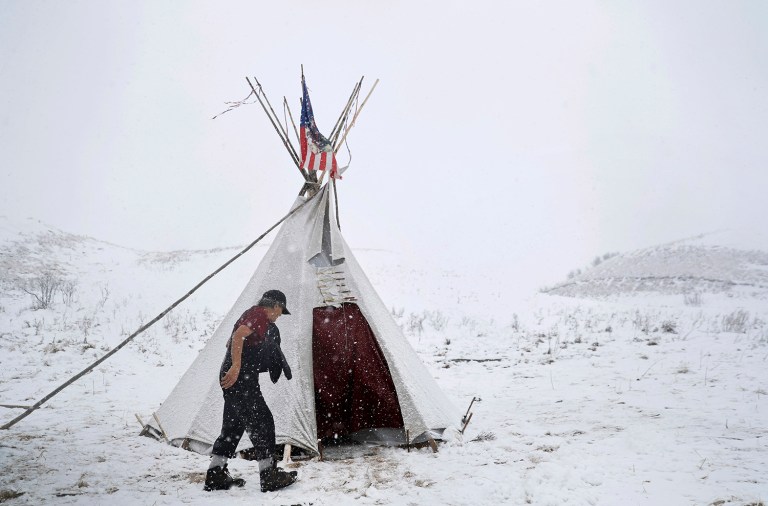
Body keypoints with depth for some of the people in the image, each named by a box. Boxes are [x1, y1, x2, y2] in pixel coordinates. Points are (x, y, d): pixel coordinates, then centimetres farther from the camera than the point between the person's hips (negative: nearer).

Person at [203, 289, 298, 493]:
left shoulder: (251, 314, 21)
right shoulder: (259, 314, -9)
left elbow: (230, 343, 31)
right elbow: (238, 336, -26)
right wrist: (236, 366, -31)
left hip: (234, 378, 10)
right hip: (240, 378, -10)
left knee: (233, 426, 14)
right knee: (262, 422, -5)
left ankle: (215, 476, 20)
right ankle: (269, 476, 0)